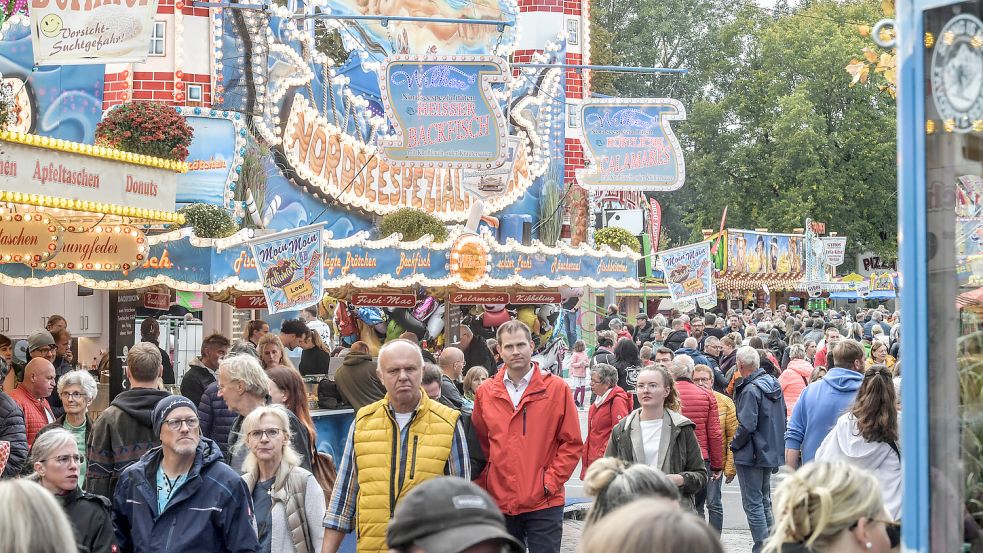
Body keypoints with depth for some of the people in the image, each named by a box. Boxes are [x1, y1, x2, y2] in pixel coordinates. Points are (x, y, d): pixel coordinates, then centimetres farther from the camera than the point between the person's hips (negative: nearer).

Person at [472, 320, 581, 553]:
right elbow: (480, 444, 13)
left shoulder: (557, 389, -2)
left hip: (543, 504, -3)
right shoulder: (486, 392, 6)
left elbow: (572, 443, -1)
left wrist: (551, 481, -9)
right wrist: (485, 485, 3)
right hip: (499, 503, 3)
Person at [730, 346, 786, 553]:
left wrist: (734, 445, -8)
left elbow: (747, 426, -24)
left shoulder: (751, 390, -20)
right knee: (764, 502, 19)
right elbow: (782, 418, 15)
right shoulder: (773, 384, 7)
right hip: (771, 453, 9)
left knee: (753, 504, -2)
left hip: (752, 455, -9)